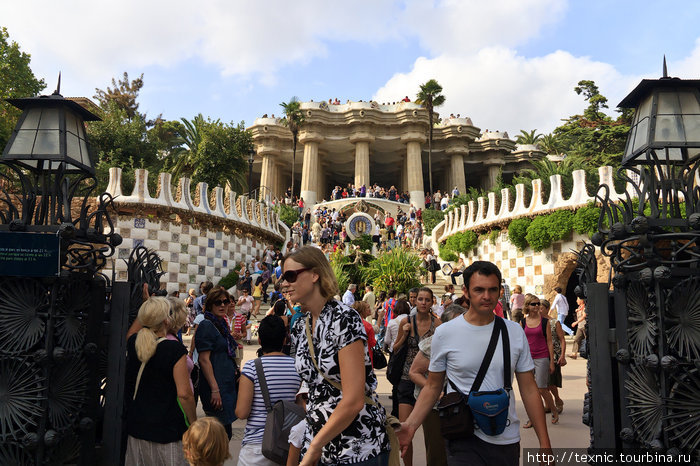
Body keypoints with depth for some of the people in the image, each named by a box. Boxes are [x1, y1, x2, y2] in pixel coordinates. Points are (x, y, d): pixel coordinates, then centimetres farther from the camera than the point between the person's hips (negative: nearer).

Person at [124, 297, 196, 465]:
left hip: (135, 425, 6)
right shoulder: (175, 350, -20)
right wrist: (194, 424, -7)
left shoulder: (132, 342, -3)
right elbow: (184, 394, -20)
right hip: (166, 429, -6)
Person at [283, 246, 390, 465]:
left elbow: (354, 400, -23)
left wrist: (314, 447, -14)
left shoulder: (344, 319, -19)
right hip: (320, 444, 6)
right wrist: (313, 447, 3)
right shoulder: (299, 328, 4)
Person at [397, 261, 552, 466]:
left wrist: (544, 442, 3)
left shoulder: (515, 332, 1)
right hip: (464, 441, -2)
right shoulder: (444, 333, -7)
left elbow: (529, 389, 5)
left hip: (507, 440, 3)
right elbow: (432, 387, 1)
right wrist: (410, 425, -11)